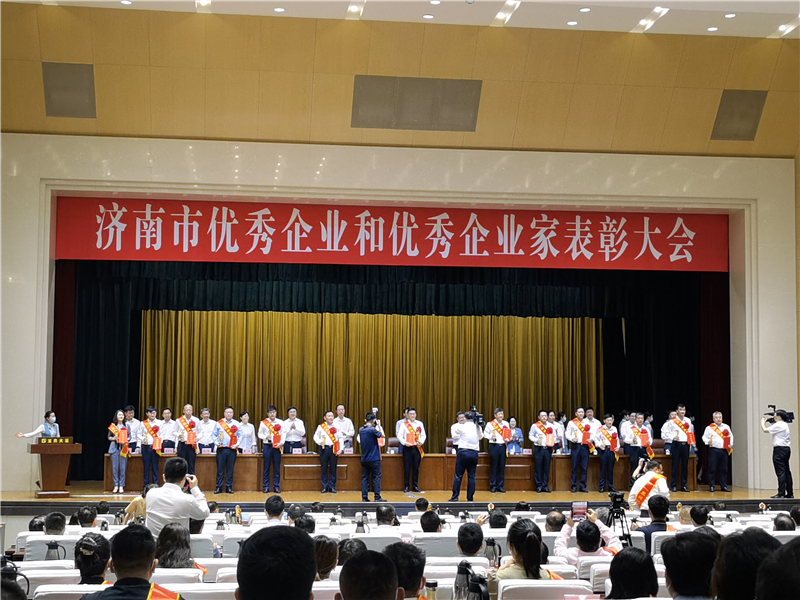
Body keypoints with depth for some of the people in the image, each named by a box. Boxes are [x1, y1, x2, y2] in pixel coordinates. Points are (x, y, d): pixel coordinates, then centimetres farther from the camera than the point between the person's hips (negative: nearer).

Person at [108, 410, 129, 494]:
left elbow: (129, 436, 10)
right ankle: (116, 486, 5)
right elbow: (109, 437, 8)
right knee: (115, 467, -1)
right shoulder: (112, 425, 7)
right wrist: (113, 438, -12)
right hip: (114, 448, 0)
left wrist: (126, 439, -11)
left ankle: (121, 486, 3)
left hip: (123, 448, 0)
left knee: (123, 468, -3)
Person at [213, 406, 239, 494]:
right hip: (221, 449, -1)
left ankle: (229, 487, 10)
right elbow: (214, 435, 7)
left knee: (230, 469, 4)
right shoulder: (219, 423, 5)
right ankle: (219, 488, 5)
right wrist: (216, 443, -7)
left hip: (232, 449, 1)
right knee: (220, 469, 0)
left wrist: (237, 444, -4)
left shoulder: (236, 424, 7)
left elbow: (240, 436, 8)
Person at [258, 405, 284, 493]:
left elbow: (283, 434, 2)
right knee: (267, 467, 2)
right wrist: (266, 436, -14)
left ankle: (276, 486, 9)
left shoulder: (280, 422, 5)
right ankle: (266, 486, 8)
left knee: (277, 467, 3)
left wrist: (281, 443, -12)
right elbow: (260, 434, 5)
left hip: (277, 446, 1)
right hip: (267, 446, -1)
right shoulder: (263, 423, 3)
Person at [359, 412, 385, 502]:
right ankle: (377, 497, 1)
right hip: (374, 458, -6)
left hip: (364, 459, 6)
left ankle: (364, 497, 7)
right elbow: (382, 435, -6)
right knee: (376, 477, 2)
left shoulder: (361, 430, 2)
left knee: (365, 478, 8)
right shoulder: (372, 430, -18)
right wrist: (379, 425, 2)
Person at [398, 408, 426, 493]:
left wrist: (421, 442, -8)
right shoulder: (403, 424, 1)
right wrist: (404, 442, -17)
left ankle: (415, 486, 12)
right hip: (407, 448, -2)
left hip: (417, 448, 2)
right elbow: (399, 435, -2)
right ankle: (407, 486, 5)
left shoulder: (420, 424, 10)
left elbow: (423, 435, 10)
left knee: (416, 468, 4)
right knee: (407, 468, -1)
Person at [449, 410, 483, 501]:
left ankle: (455, 497, 1)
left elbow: (453, 428, 11)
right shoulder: (478, 428, 4)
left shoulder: (462, 427, -7)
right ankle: (470, 498, 7)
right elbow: (481, 436, 23)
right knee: (471, 476, 7)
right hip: (474, 453, 3)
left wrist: (459, 423, 21)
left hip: (463, 452, -3)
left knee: (458, 475, 3)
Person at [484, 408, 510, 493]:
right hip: (494, 446, -4)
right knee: (493, 467, -1)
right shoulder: (490, 424, 0)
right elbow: (485, 433, 2)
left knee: (502, 467, 4)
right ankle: (493, 486, 5)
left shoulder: (506, 424, 12)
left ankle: (500, 486, 10)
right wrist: (491, 437, -14)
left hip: (503, 446, 4)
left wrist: (507, 439, -2)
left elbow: (508, 434, 17)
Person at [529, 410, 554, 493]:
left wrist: (553, 442, -3)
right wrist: (536, 440, -13)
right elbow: (530, 436, 4)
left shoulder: (551, 426, 9)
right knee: (538, 467, -2)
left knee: (546, 468, 3)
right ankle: (539, 485, 6)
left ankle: (545, 486, 10)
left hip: (548, 449, 2)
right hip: (538, 448, -2)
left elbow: (554, 436, 16)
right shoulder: (535, 426, 1)